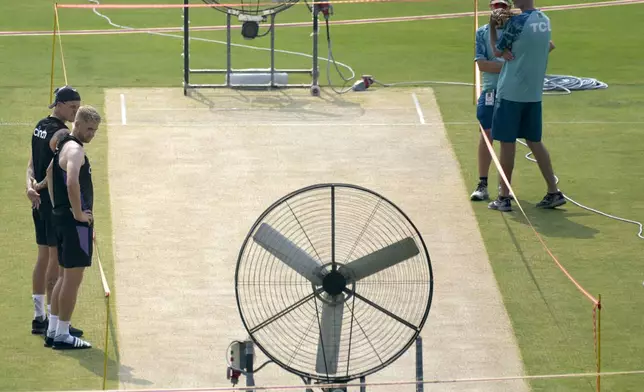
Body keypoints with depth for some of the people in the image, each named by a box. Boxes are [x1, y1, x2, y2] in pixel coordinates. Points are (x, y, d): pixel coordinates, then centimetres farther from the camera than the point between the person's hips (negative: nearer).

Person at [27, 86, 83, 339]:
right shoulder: (62, 134, -17)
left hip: (39, 201, 9)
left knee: (43, 258, 15)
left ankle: (39, 317, 21)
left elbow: (32, 162, 5)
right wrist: (40, 186, -9)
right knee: (56, 260, -4)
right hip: (55, 202, -9)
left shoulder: (40, 126, 11)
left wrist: (31, 185, -10)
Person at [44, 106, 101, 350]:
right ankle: (62, 336, -1)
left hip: (61, 217, 10)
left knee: (67, 277, 17)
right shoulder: (75, 150, -17)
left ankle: (52, 332, 21)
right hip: (76, 221, -10)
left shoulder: (62, 146, 15)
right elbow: (72, 182, -33)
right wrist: (78, 213, -22)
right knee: (73, 278, -4)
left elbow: (50, 172, 28)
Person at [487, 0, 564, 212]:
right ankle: (553, 192, 11)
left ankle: (504, 197, 6)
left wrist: (492, 26, 8)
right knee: (534, 141, 14)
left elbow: (498, 51, -5)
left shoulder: (517, 21, -17)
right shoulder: (545, 20, 6)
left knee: (507, 142, 1)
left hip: (511, 92, -7)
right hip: (534, 93, 7)